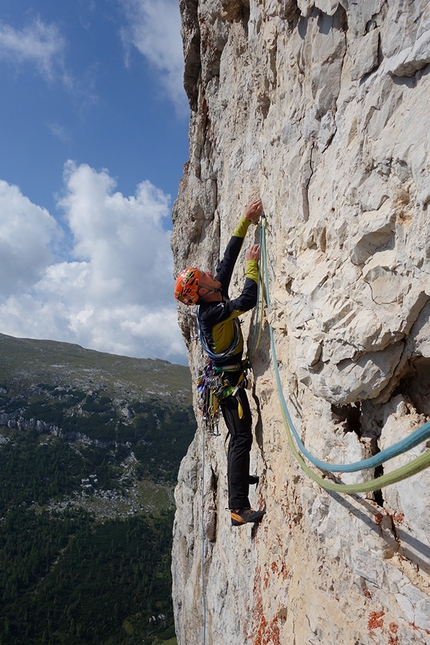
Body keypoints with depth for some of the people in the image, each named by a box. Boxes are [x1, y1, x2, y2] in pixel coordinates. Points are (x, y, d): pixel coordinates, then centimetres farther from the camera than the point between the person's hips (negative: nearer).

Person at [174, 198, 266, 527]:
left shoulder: (218, 298, 1)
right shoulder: (211, 313, -24)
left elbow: (228, 258, 4)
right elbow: (248, 299, -34)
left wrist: (245, 220, 3)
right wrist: (253, 263, -21)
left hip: (227, 378, 10)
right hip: (229, 381, -10)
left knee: (240, 435, 24)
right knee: (242, 437, -11)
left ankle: (239, 475, 43)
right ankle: (239, 507, -10)